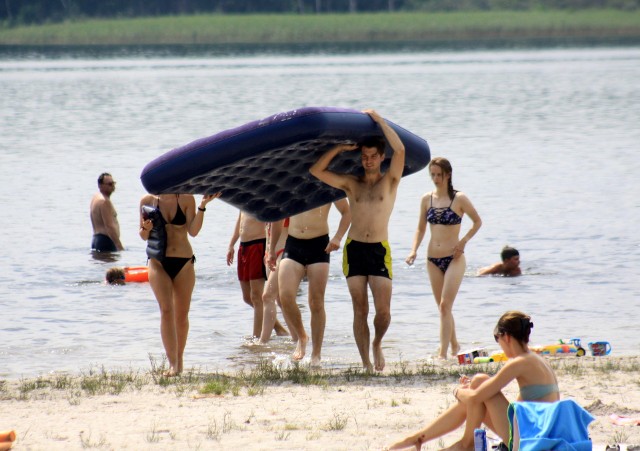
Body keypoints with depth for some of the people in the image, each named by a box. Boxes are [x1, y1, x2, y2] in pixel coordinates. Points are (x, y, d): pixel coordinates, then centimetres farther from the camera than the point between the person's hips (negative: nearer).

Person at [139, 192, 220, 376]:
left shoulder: (186, 199, 0)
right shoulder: (147, 201, 1)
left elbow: (193, 230, -9)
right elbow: (143, 236, 8)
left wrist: (202, 206, -17)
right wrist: (145, 229, -14)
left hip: (184, 261, 1)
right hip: (158, 261, -1)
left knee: (182, 314, 8)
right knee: (166, 310, -13)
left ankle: (179, 360, 25)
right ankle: (172, 364, -18)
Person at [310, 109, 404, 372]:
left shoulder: (390, 182, 6)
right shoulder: (351, 184, 12)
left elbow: (400, 150, -9)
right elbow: (316, 170, 6)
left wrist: (378, 120, -5)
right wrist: (339, 148, 3)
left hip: (380, 250, -2)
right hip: (354, 249, 2)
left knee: (383, 310, -9)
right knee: (360, 310, 0)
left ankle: (377, 344, 20)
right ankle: (366, 363, 5)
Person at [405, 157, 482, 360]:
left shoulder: (459, 199, -7)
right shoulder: (427, 199, 5)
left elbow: (477, 222, 3)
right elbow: (421, 229, 12)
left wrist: (464, 241, -9)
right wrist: (414, 250, -3)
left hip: (454, 259, -5)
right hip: (433, 259, 5)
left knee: (445, 306, -14)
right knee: (443, 307, 13)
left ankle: (443, 353, -18)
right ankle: (454, 345, 29)